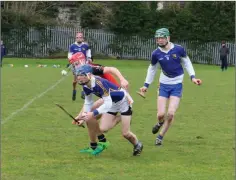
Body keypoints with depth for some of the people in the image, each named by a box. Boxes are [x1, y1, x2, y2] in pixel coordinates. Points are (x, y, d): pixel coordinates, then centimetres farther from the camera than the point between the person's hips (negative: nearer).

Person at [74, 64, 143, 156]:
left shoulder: (99, 83, -37)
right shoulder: (86, 86, -12)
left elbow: (108, 104, -39)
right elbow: (88, 103, 3)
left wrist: (93, 113, -44)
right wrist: (84, 115, -11)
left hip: (123, 102, -7)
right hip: (111, 104, 7)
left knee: (125, 133, -5)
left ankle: (137, 145, 23)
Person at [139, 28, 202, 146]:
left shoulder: (178, 49, -12)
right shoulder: (156, 54, -7)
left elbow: (187, 62, 5)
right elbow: (152, 69, 11)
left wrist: (192, 77, -5)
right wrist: (146, 85, 11)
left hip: (177, 85, -1)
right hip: (164, 85, 1)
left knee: (170, 114, -12)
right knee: (161, 114, -8)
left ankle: (160, 136, 9)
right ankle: (160, 123, 30)